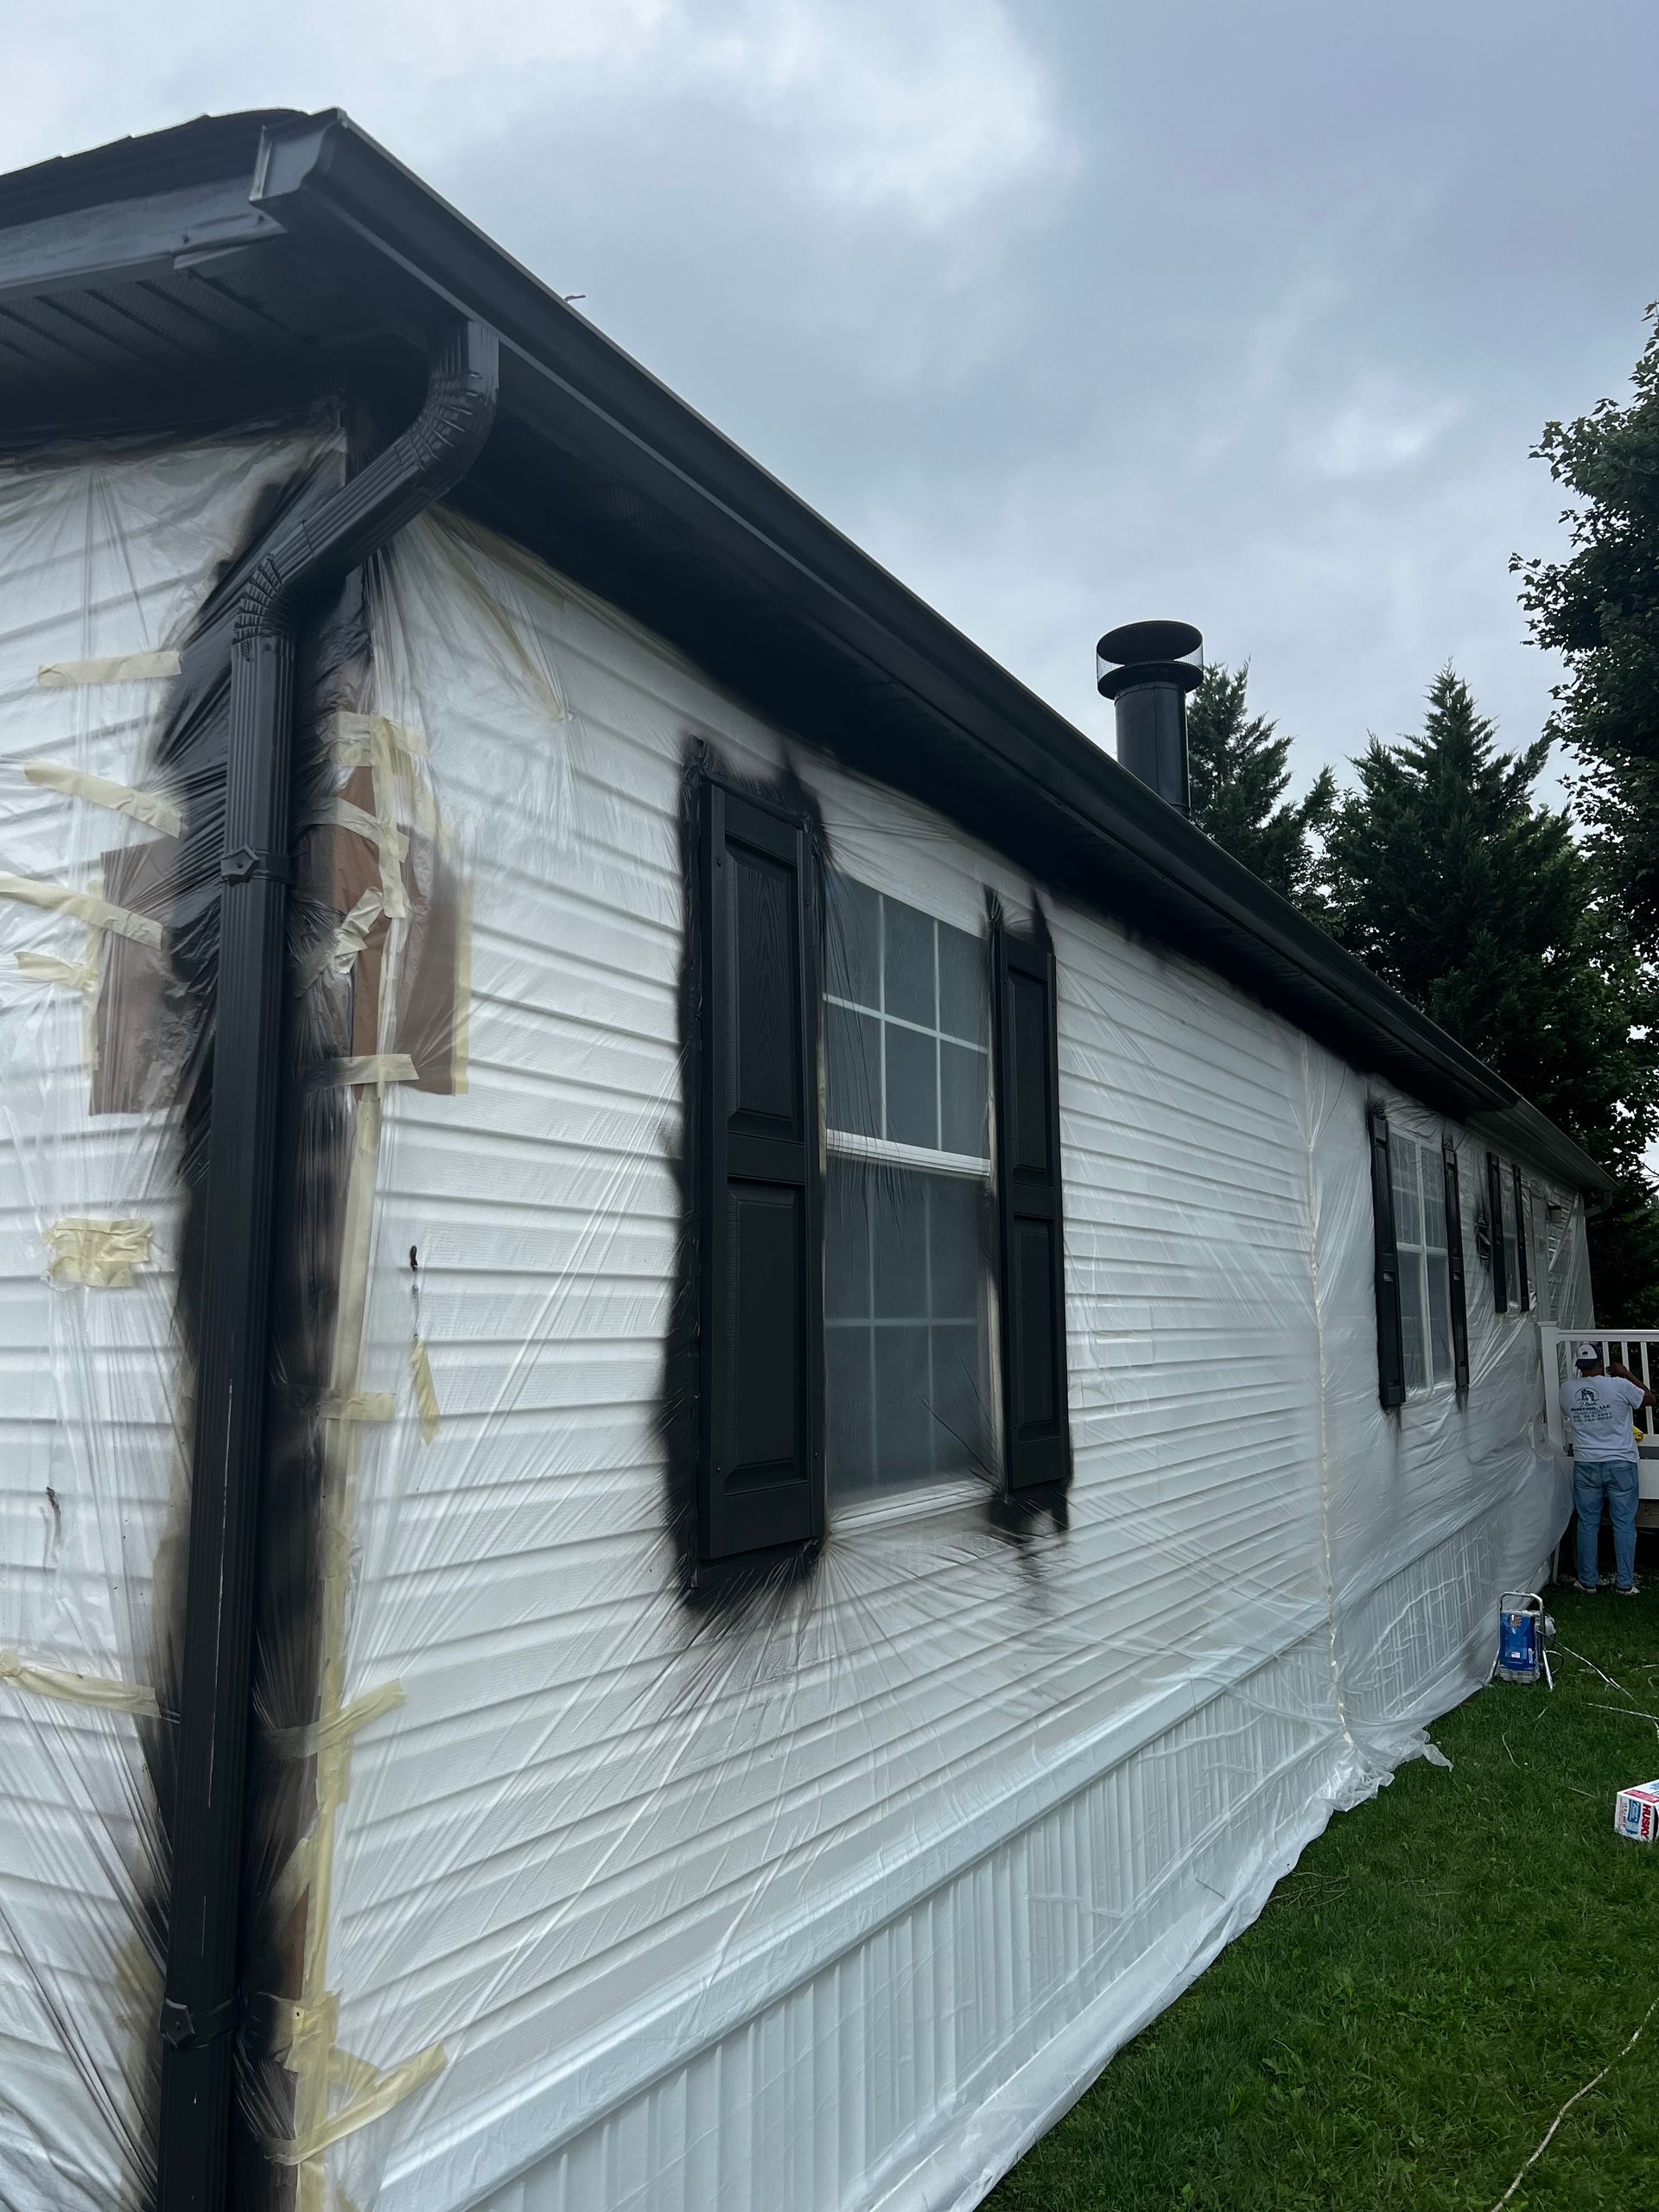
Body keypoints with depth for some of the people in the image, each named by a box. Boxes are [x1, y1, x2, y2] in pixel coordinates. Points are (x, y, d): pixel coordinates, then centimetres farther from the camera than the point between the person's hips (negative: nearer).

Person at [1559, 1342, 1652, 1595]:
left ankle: (1587, 1581, 16)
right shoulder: (1619, 1386, -13)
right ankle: (1625, 1584, 13)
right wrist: (1626, 1373, 12)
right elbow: (1650, 1398, 6)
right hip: (1621, 1465, -2)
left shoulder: (1566, 1390, -3)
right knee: (1624, 1525, 8)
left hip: (1585, 1467, 2)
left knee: (1588, 1525, 10)